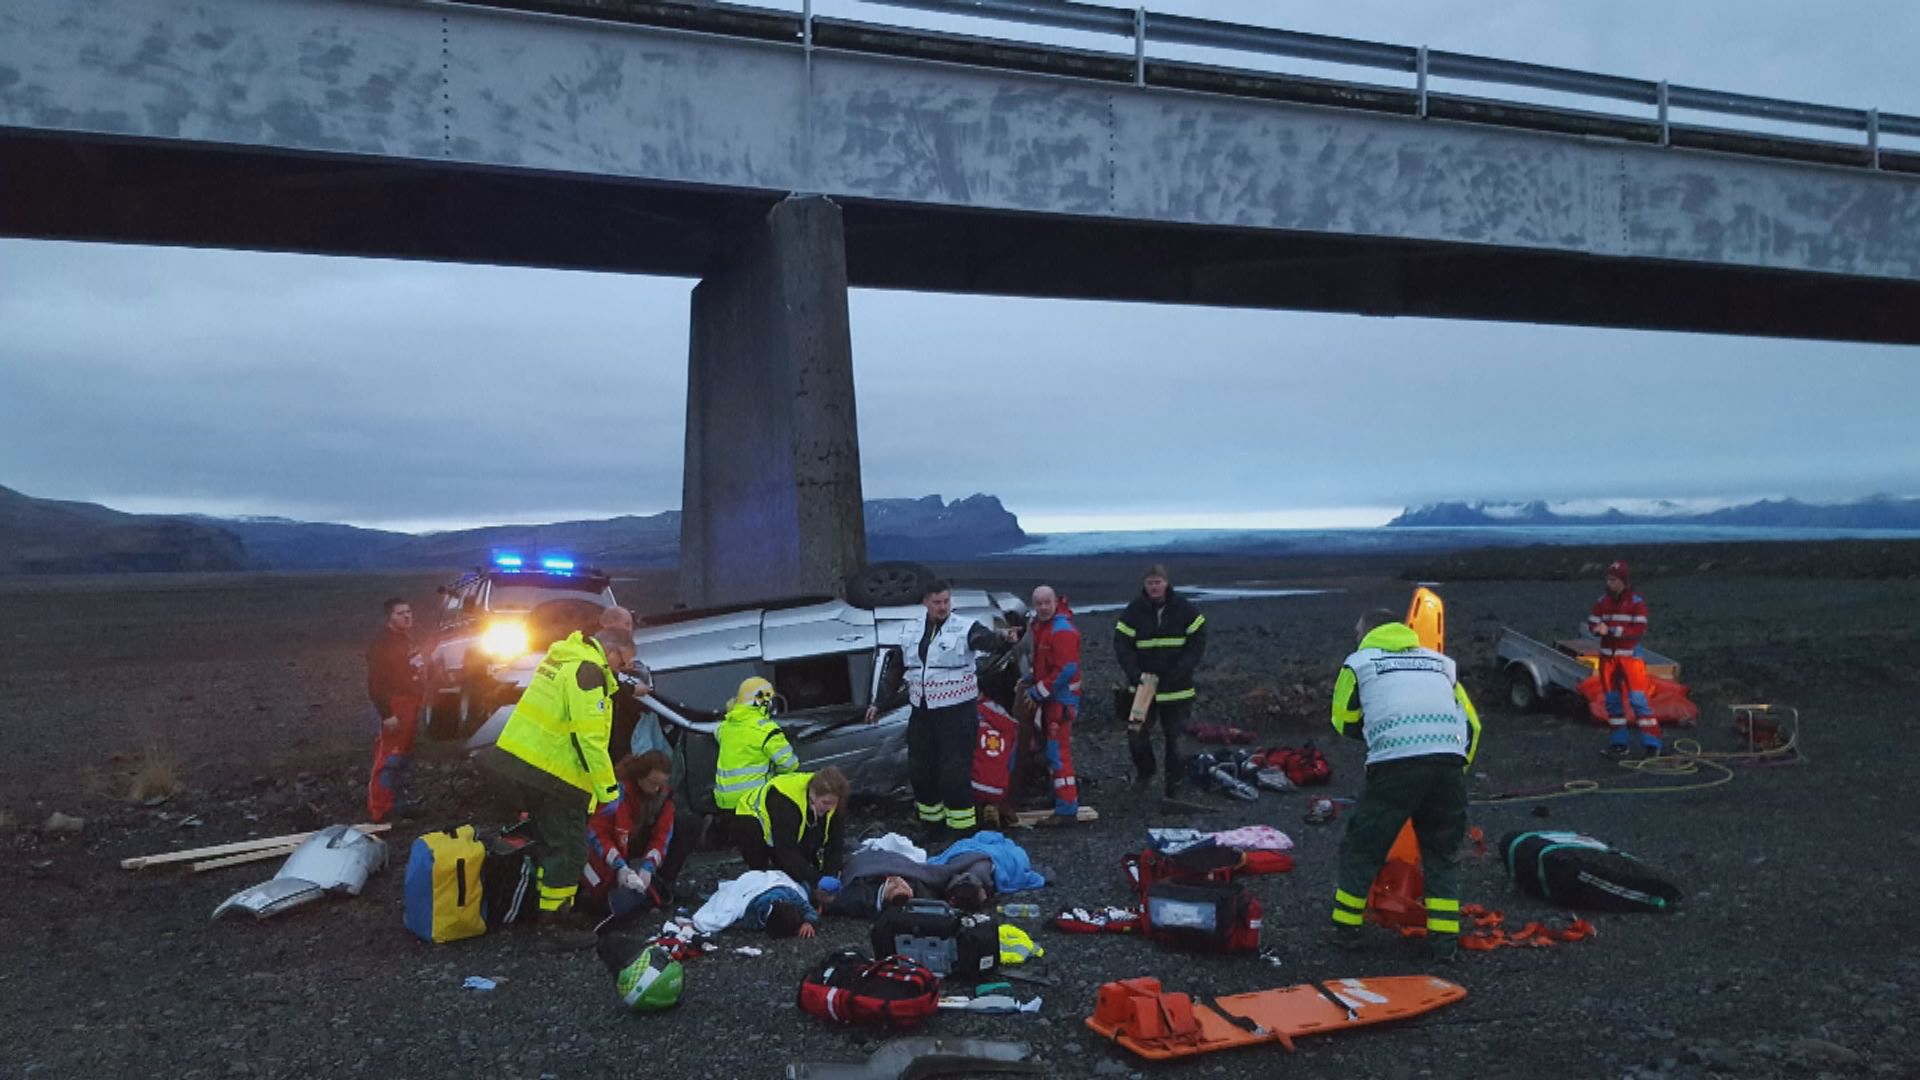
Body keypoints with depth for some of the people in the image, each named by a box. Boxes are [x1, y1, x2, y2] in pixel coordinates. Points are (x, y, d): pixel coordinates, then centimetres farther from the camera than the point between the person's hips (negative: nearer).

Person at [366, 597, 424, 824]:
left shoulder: (408, 637, 11)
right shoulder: (382, 645, -19)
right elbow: (376, 683, -21)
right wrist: (386, 715, -24)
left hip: (410, 705, 10)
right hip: (393, 707, -10)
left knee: (405, 758, 18)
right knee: (388, 760, -9)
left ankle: (398, 803, 29)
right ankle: (377, 813, -6)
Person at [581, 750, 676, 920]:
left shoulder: (664, 795, -4)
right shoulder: (619, 790, -19)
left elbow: (661, 837, -6)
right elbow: (596, 832, -18)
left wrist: (648, 867, -23)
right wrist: (619, 866, -26)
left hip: (641, 861, 4)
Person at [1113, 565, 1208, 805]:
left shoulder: (1184, 609, -4)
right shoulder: (1134, 610, -3)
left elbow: (1198, 642, -3)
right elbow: (1121, 644, -5)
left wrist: (1181, 671, -14)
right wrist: (1135, 674, -18)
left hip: (1177, 688, -1)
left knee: (1173, 738, 5)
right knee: (1137, 734, -3)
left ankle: (1174, 789, 16)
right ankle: (1144, 771, 26)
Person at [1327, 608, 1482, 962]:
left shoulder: (1358, 662, 16)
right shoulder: (1440, 661, 27)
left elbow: (1345, 721, 19)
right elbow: (1472, 724, 23)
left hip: (1394, 764, -4)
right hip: (1449, 763, 4)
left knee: (1362, 846, 12)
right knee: (1442, 853, 19)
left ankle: (1346, 928, 20)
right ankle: (1444, 938, 15)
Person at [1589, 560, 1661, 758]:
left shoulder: (1636, 602, -9)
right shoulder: (1602, 601, 5)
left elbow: (1639, 630, -15)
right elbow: (1592, 624, 4)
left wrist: (1612, 630, -21)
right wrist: (1599, 629, -20)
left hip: (1630, 656, -5)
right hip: (1608, 656, 5)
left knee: (1637, 699, -10)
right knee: (1612, 700, 8)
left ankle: (1651, 743, -5)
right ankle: (1618, 743, 16)